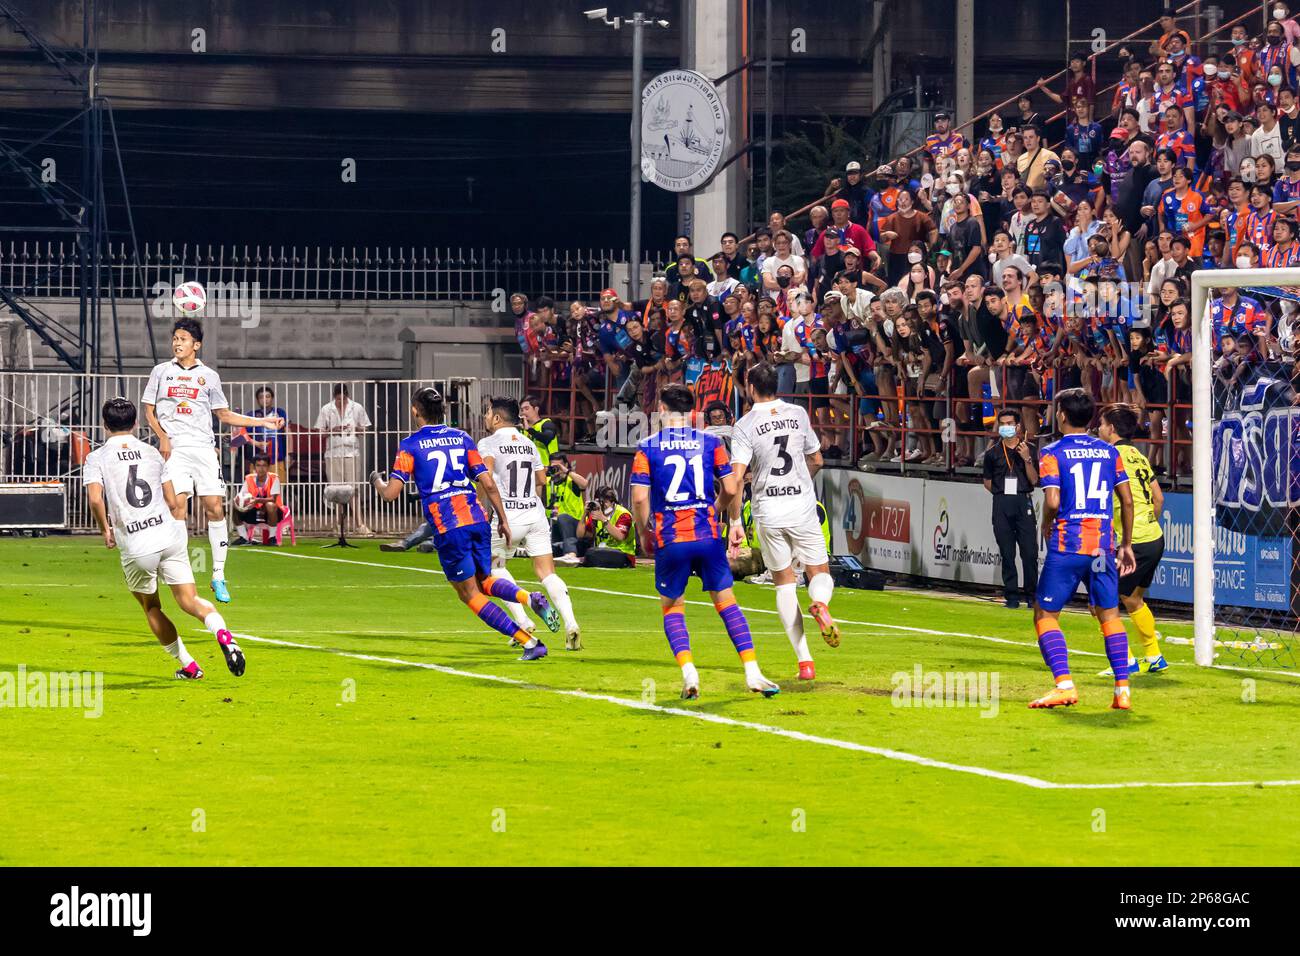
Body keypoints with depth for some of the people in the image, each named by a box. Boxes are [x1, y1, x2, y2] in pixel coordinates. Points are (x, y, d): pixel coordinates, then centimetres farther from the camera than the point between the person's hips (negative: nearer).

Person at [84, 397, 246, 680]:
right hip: (169, 535, 2)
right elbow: (172, 502, 10)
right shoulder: (152, 453, 11)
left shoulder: (97, 458, 1)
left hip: (135, 548, -2)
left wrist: (105, 530, 2)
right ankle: (222, 633, -29)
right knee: (188, 600, 0)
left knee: (151, 607, 18)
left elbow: (95, 499, -14)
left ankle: (188, 665, 18)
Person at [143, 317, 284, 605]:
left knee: (215, 508, -7)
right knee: (177, 505, -16)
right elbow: (149, 411, 12)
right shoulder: (161, 371, 11)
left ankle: (218, 576, 0)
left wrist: (263, 422, 13)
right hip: (174, 448, -1)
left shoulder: (209, 375, 13)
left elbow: (224, 414, 20)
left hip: (203, 448, 1)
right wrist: (162, 437, -5)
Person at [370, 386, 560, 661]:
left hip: (447, 528, -5)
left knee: (469, 593, 5)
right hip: (477, 519, 5)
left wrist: (377, 482, 18)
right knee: (484, 581, 23)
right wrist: (503, 519, 17)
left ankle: (529, 642, -6)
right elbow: (488, 484, 8)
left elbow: (391, 493, -5)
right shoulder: (461, 438, 13)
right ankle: (529, 598, -9)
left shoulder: (410, 445, 0)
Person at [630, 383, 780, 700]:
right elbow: (731, 489, 2)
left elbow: (639, 498, -8)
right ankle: (752, 671, 2)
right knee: (726, 602, 10)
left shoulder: (647, 448, -1)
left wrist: (644, 533, 9)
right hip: (707, 534, 1)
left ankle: (688, 672, -5)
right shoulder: (711, 442, 4)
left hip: (669, 539, -1)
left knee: (672, 607, 13)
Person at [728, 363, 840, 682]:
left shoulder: (745, 426, -7)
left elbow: (736, 477, -16)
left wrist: (735, 522, -9)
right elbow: (816, 461, 15)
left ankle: (804, 660, 2)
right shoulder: (798, 414, 4)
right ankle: (820, 604, -27)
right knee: (820, 573, 12)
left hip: (768, 512, -1)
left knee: (784, 583, 10)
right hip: (803, 508, 1)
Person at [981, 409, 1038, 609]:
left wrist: (1027, 459, -12)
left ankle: (1032, 594, 0)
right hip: (1001, 504, 2)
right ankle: (1011, 595, 7)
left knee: (1029, 551, -7)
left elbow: (1034, 480, -1)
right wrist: (1002, 494, 5)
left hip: (1024, 502, -2)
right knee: (1007, 553, 2)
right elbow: (987, 482, 17)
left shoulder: (1029, 449, 5)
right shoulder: (993, 452, 10)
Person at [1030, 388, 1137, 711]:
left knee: (1045, 615, 5)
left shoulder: (1053, 453, -4)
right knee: (1110, 615, 11)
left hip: (1067, 545, -4)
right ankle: (1122, 691, 3)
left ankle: (1064, 685, -9)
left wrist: (1046, 526, 6)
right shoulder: (1109, 452, 10)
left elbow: (1052, 502, -15)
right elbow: (1127, 500, 9)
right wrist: (1126, 545, 17)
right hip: (1103, 545, 4)